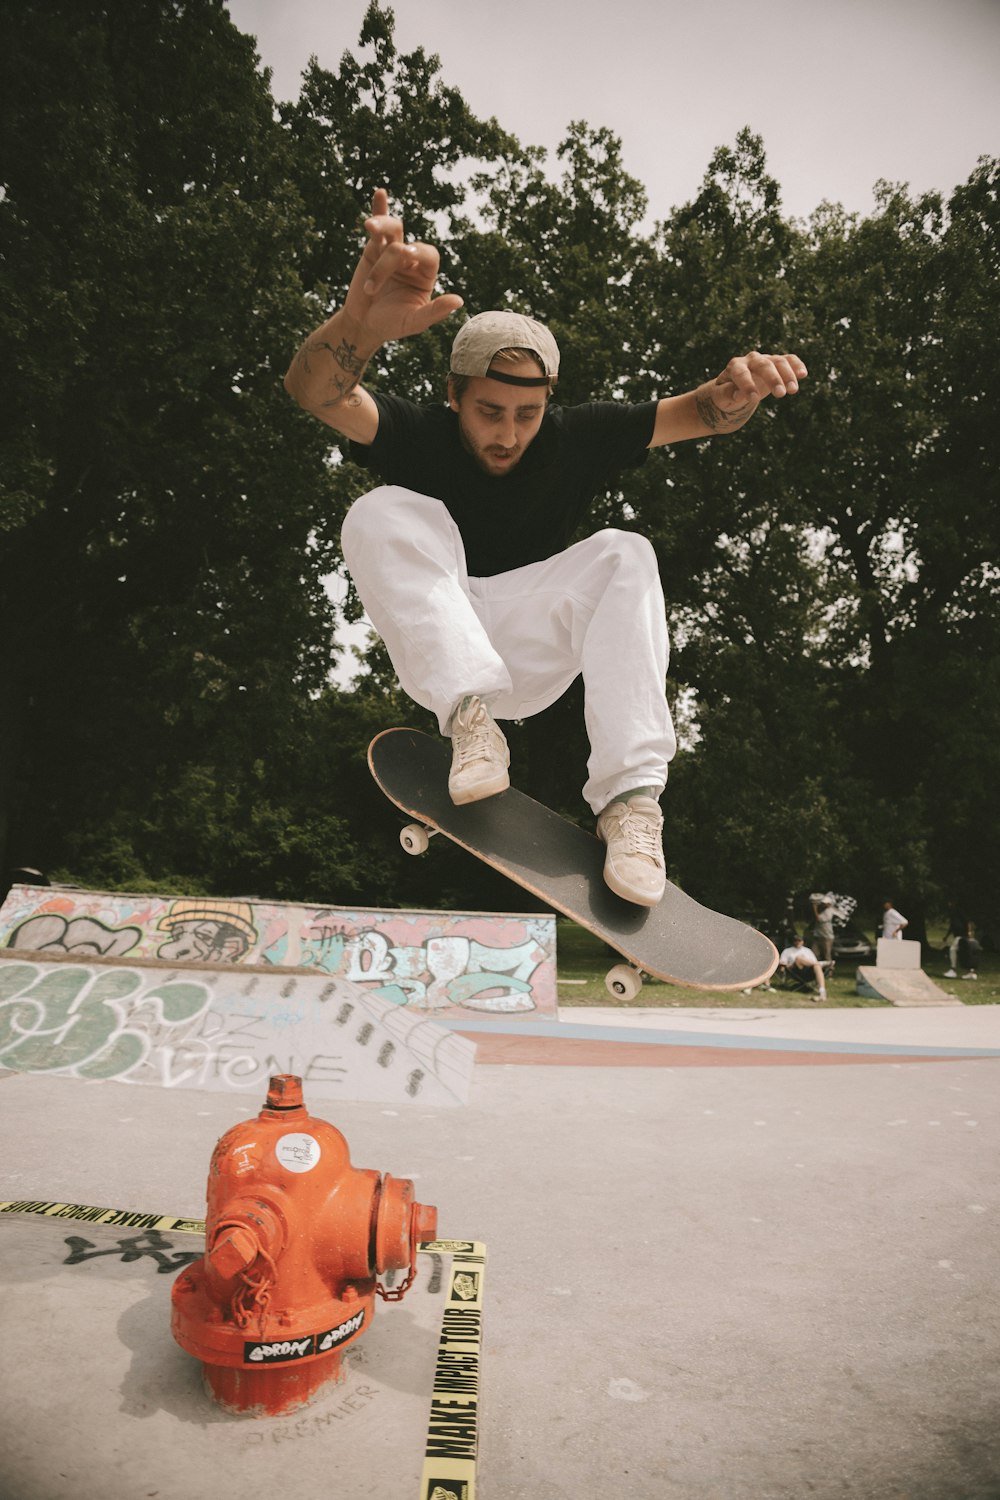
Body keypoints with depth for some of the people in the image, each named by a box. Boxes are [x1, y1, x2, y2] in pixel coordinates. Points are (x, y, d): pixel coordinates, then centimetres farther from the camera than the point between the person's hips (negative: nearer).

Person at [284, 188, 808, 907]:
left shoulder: (575, 438, -2)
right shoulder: (418, 435, -9)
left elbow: (696, 416, -7)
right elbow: (314, 391, -29)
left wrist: (735, 388, -33)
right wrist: (361, 321, -52)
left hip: (532, 655, 2)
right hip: (436, 643, -1)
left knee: (623, 556, -24)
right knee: (381, 513, -23)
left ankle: (631, 797, -35)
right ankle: (468, 715, -37)